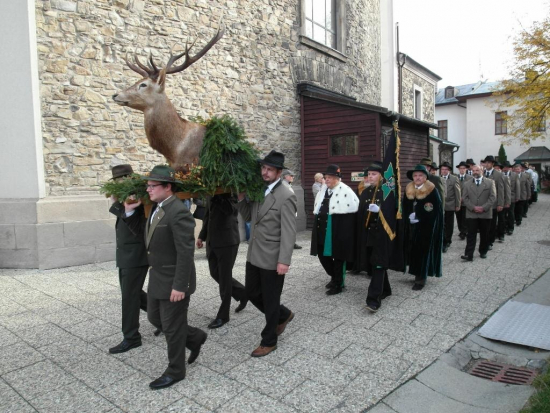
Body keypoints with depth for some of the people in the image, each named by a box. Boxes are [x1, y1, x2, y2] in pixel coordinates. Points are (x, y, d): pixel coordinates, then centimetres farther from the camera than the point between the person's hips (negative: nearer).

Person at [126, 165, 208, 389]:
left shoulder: (179, 213, -23)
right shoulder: (157, 207, 6)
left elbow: (186, 253, -25)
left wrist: (179, 286, -24)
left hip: (173, 282, -9)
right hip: (157, 278, 9)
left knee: (172, 327, 7)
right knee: (155, 318, 20)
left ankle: (175, 371, 28)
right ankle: (194, 337, 39)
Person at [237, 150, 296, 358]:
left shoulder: (286, 196, -16)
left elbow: (289, 232, -19)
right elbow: (248, 217, 14)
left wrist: (284, 261, -22)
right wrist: (241, 198, -2)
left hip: (272, 258, -8)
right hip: (254, 255, 8)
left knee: (270, 300, 6)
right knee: (251, 292, 18)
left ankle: (269, 341, 26)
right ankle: (283, 315, 40)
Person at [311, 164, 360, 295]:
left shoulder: (345, 191, -12)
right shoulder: (323, 191, 10)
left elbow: (352, 210, -15)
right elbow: (317, 208, 22)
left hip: (338, 230, -7)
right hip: (322, 229, 8)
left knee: (338, 257, 4)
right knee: (322, 254, 13)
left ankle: (338, 284, 20)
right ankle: (335, 277, 35)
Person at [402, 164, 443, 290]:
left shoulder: (432, 190, -9)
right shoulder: (408, 190, 6)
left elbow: (436, 211, -12)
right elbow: (405, 208, 12)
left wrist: (419, 217, -15)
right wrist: (408, 217, -4)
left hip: (426, 227, -5)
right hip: (411, 226, 5)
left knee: (423, 251, -2)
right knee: (413, 250, 7)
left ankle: (421, 278, 5)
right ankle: (417, 274, 21)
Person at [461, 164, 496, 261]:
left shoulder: (490, 182, 4)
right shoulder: (467, 184, 8)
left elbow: (492, 197, -3)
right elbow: (465, 198, 3)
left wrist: (483, 208, -14)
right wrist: (473, 207, -12)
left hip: (485, 213, 0)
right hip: (471, 214, 0)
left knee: (484, 234, 10)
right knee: (471, 235, -3)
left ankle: (483, 252, 26)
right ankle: (469, 255, -6)